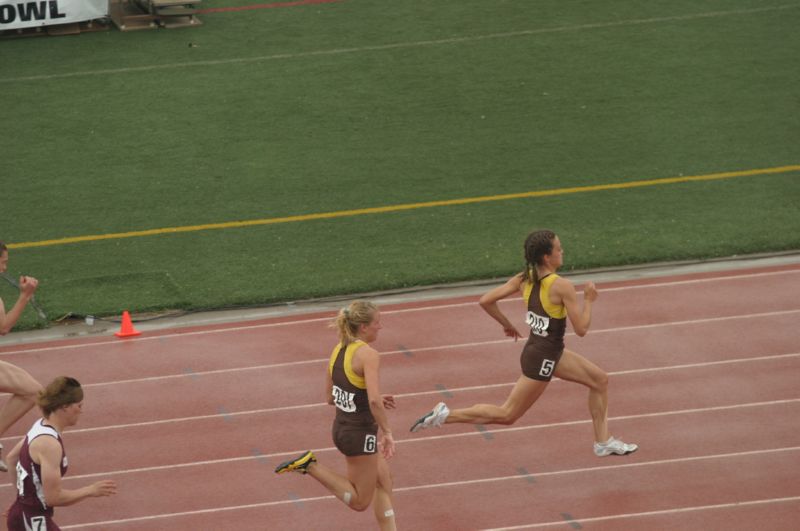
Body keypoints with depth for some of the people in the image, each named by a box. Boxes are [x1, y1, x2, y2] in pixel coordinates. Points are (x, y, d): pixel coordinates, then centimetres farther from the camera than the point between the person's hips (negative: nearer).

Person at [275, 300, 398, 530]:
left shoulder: (338, 350, 5)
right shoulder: (368, 355, -21)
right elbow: (374, 401, -33)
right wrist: (387, 432, -21)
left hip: (341, 428, 9)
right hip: (360, 435, -9)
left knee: (384, 480, 22)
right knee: (360, 501, 6)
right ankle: (310, 465, -6)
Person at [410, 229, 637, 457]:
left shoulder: (524, 279, -4)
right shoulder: (562, 287, -25)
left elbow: (486, 301, -4)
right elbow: (581, 329, -22)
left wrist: (506, 325, 11)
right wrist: (588, 300, -7)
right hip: (541, 360, -9)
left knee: (600, 380, 18)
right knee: (507, 415, 3)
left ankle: (603, 442, 27)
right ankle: (445, 415, 2)